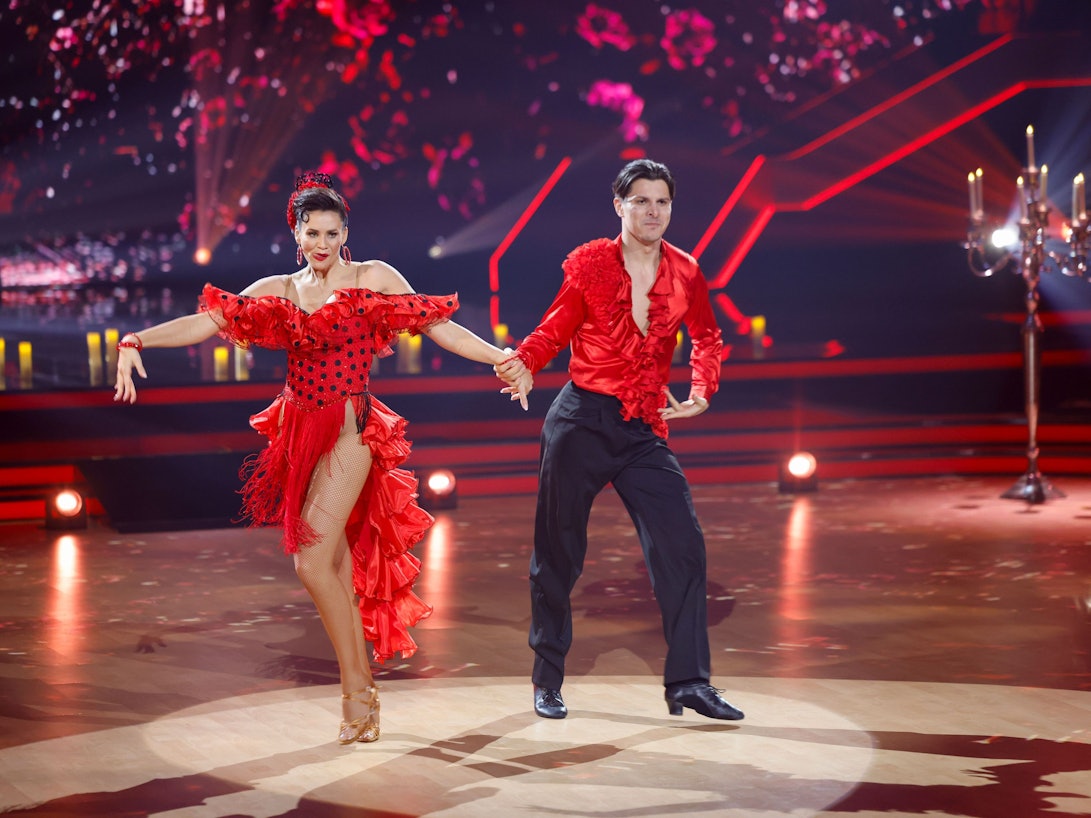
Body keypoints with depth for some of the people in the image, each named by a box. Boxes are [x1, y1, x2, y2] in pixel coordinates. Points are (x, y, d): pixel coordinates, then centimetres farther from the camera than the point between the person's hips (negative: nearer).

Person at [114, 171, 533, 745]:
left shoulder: (373, 278, 0)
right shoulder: (279, 292, 9)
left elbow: (441, 327, -2)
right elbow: (206, 322, 1)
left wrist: (503, 359, -10)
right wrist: (136, 341, -12)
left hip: (349, 431, -5)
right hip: (299, 431, 5)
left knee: (313, 562, -14)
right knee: (335, 565, 9)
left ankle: (357, 689, -1)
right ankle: (362, 691, 18)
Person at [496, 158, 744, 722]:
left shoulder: (684, 272, 5)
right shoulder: (589, 263, -2)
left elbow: (707, 338, 18)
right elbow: (555, 329, 1)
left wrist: (701, 391, 2)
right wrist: (520, 362, -18)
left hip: (644, 431, 3)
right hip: (582, 421, -2)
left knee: (683, 547, -6)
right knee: (558, 552, 5)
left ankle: (688, 682, 4)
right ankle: (548, 681, 20)